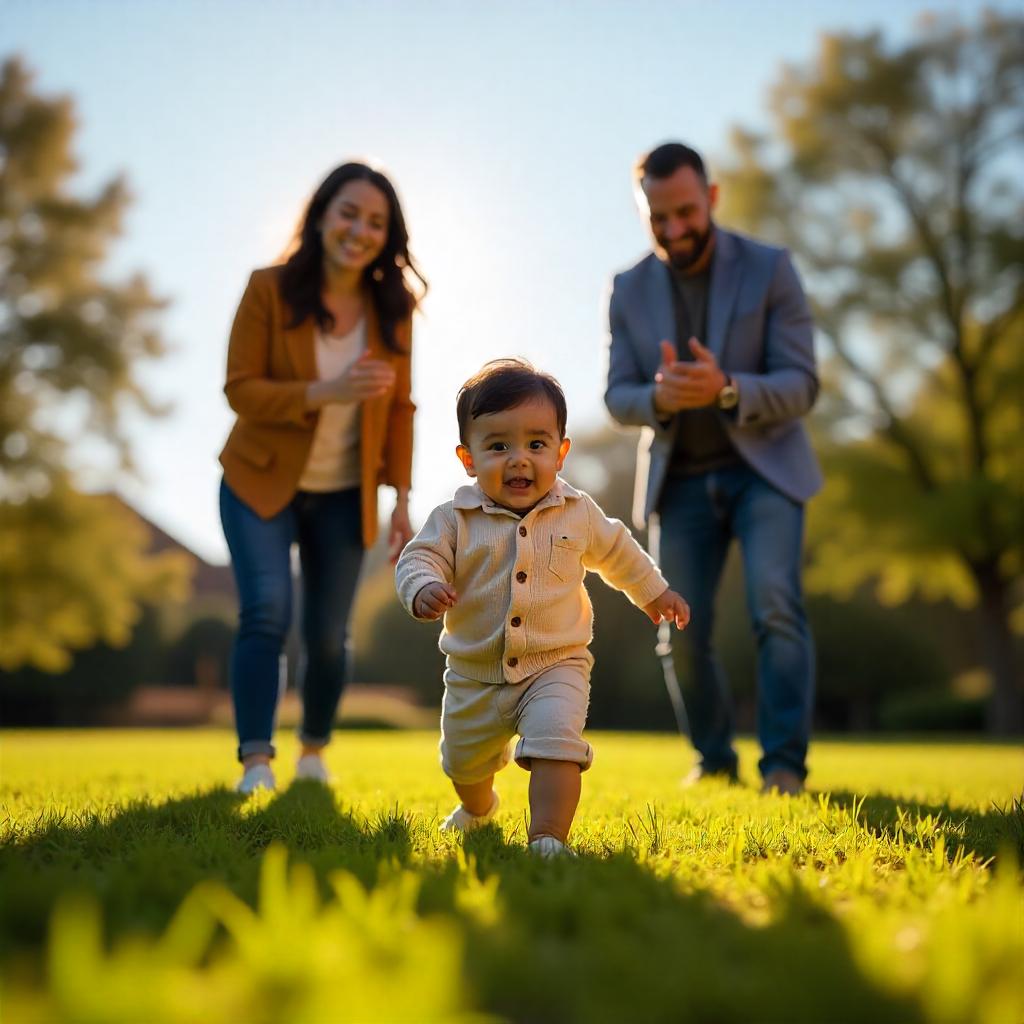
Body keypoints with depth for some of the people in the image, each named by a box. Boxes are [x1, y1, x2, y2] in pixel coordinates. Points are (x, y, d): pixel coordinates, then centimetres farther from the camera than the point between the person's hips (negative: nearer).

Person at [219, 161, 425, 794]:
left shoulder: (392, 308, -3)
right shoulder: (269, 290, -12)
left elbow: (399, 410, 1)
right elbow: (240, 389, -14)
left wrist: (402, 501, -3)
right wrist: (326, 393, -28)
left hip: (344, 497, 2)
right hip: (261, 484, -2)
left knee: (329, 634, 6)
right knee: (266, 613, -18)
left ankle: (314, 751, 30)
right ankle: (256, 762, -12)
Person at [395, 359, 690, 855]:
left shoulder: (578, 512, -5)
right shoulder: (455, 519, -12)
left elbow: (615, 550, 12)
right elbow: (419, 558, -13)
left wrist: (653, 593, 23)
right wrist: (424, 589, -37)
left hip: (555, 666, -1)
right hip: (474, 674, 2)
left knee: (557, 744, -28)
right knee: (465, 762, 23)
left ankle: (548, 838, -20)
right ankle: (477, 807, 56)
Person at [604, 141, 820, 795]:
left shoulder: (770, 269, -7)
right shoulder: (629, 291, 2)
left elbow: (801, 387, -12)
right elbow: (618, 399, -1)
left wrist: (726, 389, -32)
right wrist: (659, 397, -26)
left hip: (764, 467, -2)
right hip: (680, 481, 3)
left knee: (776, 606, -21)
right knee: (683, 636, 1)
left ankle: (785, 765, -13)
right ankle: (715, 757, 21)